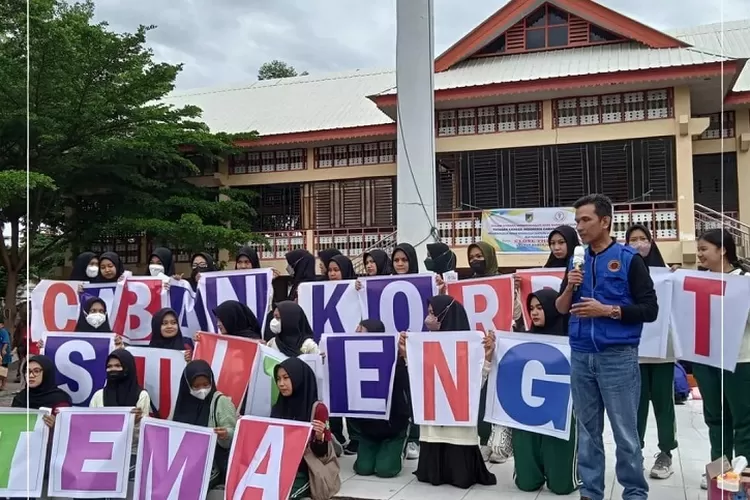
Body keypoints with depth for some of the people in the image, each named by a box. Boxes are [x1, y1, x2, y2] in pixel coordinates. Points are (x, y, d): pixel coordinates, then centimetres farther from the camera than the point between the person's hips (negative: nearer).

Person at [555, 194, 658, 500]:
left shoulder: (629, 259, -4)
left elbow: (650, 310, -6)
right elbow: (561, 309, 13)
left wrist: (608, 310, -15)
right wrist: (570, 287, -6)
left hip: (618, 357, -4)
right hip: (581, 357, 5)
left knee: (625, 434, 3)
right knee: (587, 431, 11)